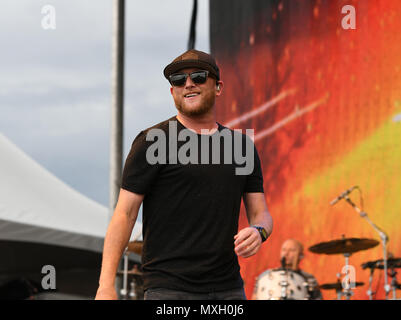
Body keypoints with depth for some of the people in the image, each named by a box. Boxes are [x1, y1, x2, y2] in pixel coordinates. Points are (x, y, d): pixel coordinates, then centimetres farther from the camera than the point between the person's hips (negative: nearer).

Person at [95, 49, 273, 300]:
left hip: (229, 288, 5)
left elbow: (260, 212, 16)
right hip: (169, 289, -5)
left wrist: (258, 232, -9)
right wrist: (106, 285, -13)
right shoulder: (152, 141, -1)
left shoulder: (242, 145, 13)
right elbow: (125, 214, -4)